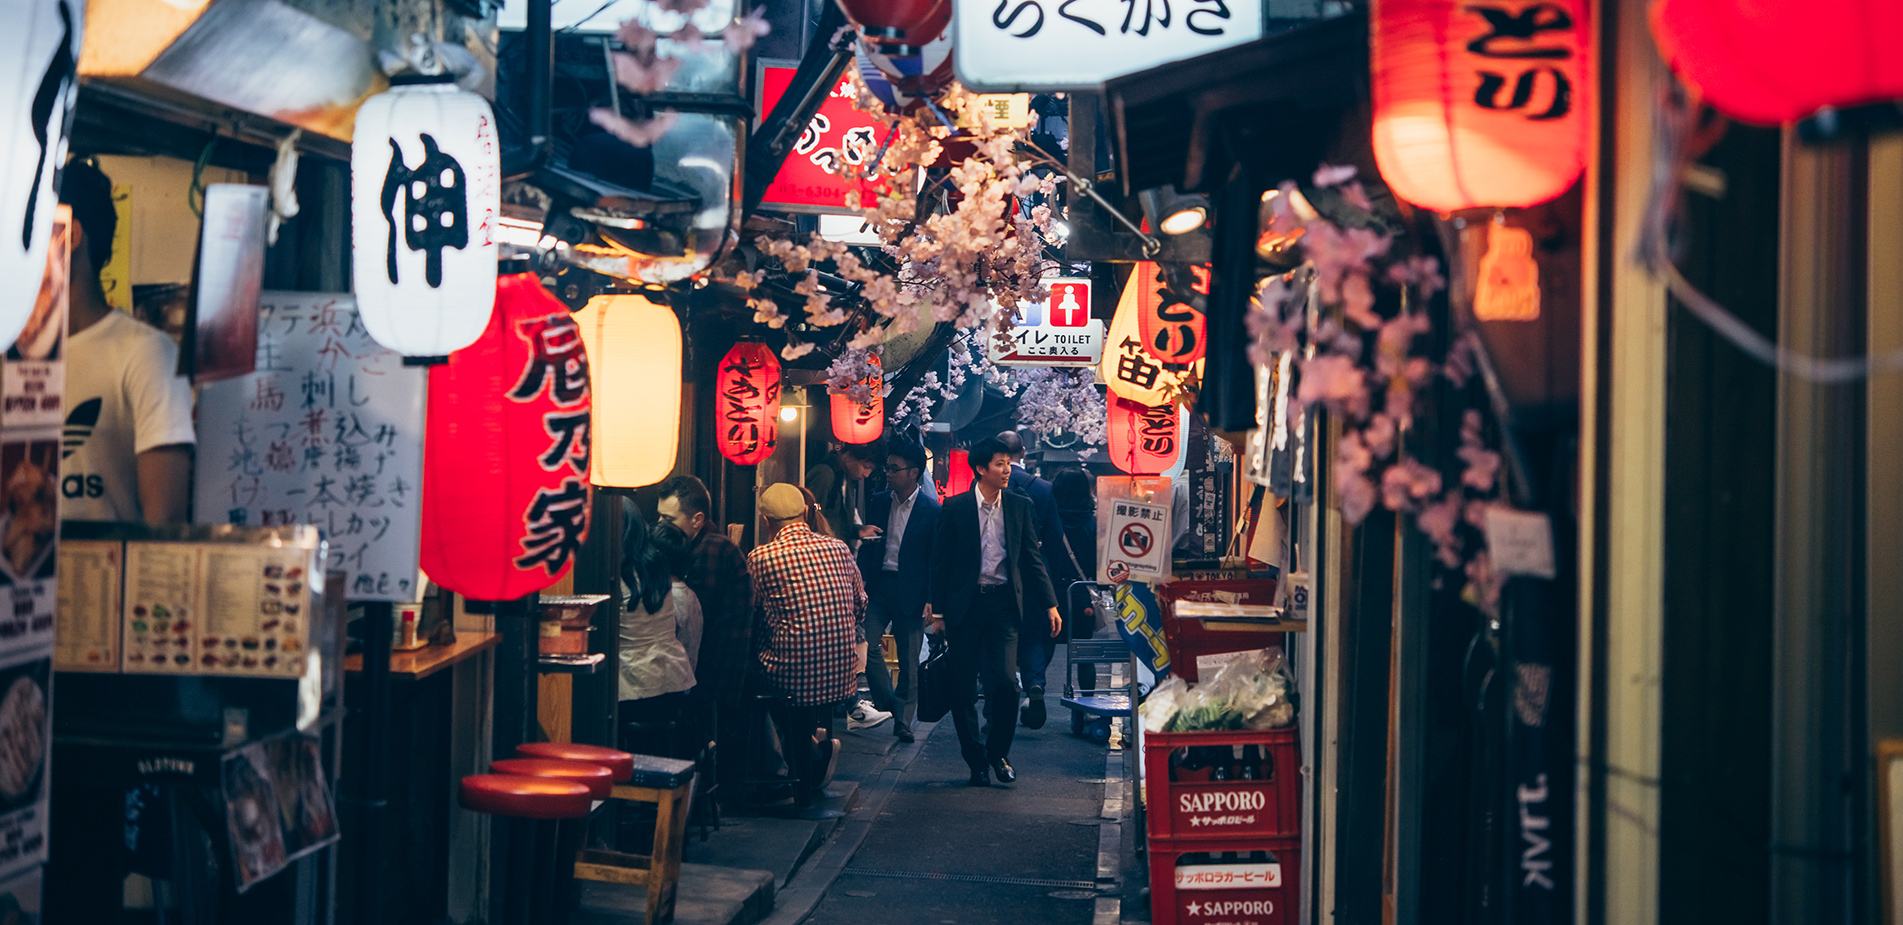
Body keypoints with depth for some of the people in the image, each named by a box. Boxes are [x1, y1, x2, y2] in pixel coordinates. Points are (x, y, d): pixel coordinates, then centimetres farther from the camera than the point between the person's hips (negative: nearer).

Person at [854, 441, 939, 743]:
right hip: (879, 586, 4)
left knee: (909, 661, 3)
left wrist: (930, 600, -10)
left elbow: (935, 560, -5)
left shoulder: (932, 511, -5)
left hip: (910, 591, -4)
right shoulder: (878, 503, 8)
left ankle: (903, 720, 14)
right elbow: (868, 547, 12)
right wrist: (861, 582, -1)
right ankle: (886, 699, 11)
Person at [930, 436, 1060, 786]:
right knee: (964, 688, 3)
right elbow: (940, 563, 3)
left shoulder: (1019, 507, 6)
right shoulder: (955, 508, 0)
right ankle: (976, 761, 17)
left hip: (1003, 604, 1)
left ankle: (998, 753, 11)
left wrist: (1050, 604, 4)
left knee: (1005, 683, -11)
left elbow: (1033, 558, 10)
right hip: (965, 606, -1)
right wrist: (938, 612, 0)